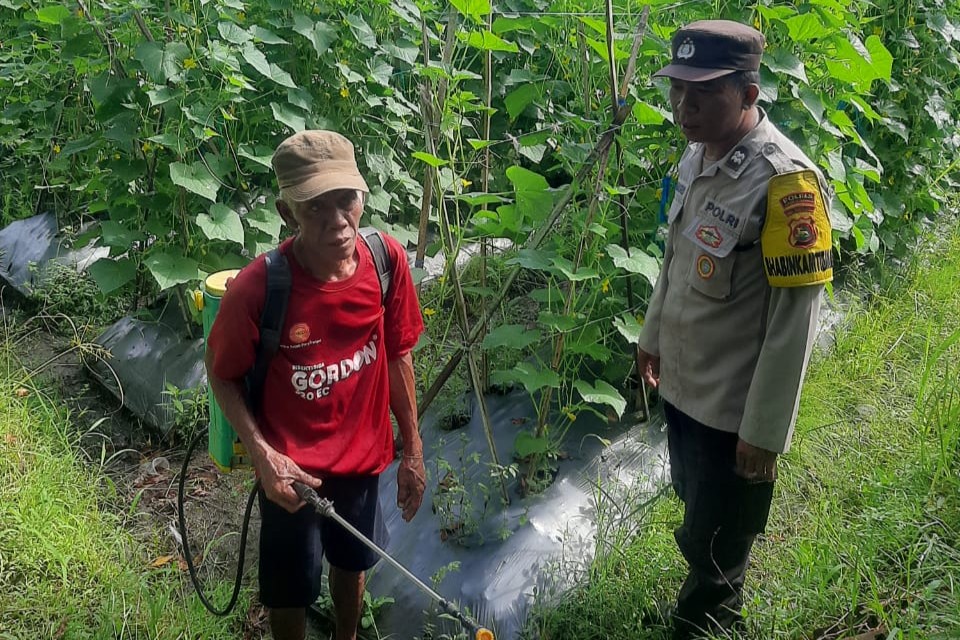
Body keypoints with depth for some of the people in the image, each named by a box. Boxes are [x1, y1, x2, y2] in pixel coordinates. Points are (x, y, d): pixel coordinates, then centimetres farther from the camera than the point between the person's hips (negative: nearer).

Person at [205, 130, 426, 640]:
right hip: (292, 470, -4)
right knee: (291, 589, 19)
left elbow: (397, 355, -4)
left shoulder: (388, 260, -19)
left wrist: (412, 450, 3)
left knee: (352, 561, 29)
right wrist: (262, 454, -24)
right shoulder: (256, 289, -30)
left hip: (364, 455, 4)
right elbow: (222, 374, -12)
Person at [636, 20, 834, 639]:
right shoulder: (697, 155, 0)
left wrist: (765, 431, -19)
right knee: (695, 509, 28)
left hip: (733, 411, -8)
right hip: (681, 386, 8)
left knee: (713, 551, 11)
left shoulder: (785, 181, -25)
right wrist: (654, 335, 21)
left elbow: (795, 320, -23)